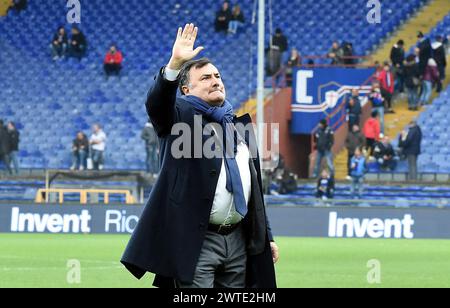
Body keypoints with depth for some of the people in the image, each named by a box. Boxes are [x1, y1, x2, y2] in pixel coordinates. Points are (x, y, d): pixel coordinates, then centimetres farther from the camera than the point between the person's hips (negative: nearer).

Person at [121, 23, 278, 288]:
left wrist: (267, 235, 17)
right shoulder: (180, 116, 0)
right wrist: (175, 64, -40)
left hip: (239, 239, 6)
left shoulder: (239, 124, 17)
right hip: (196, 241, -6)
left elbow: (255, 184, 20)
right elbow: (156, 104, -24)